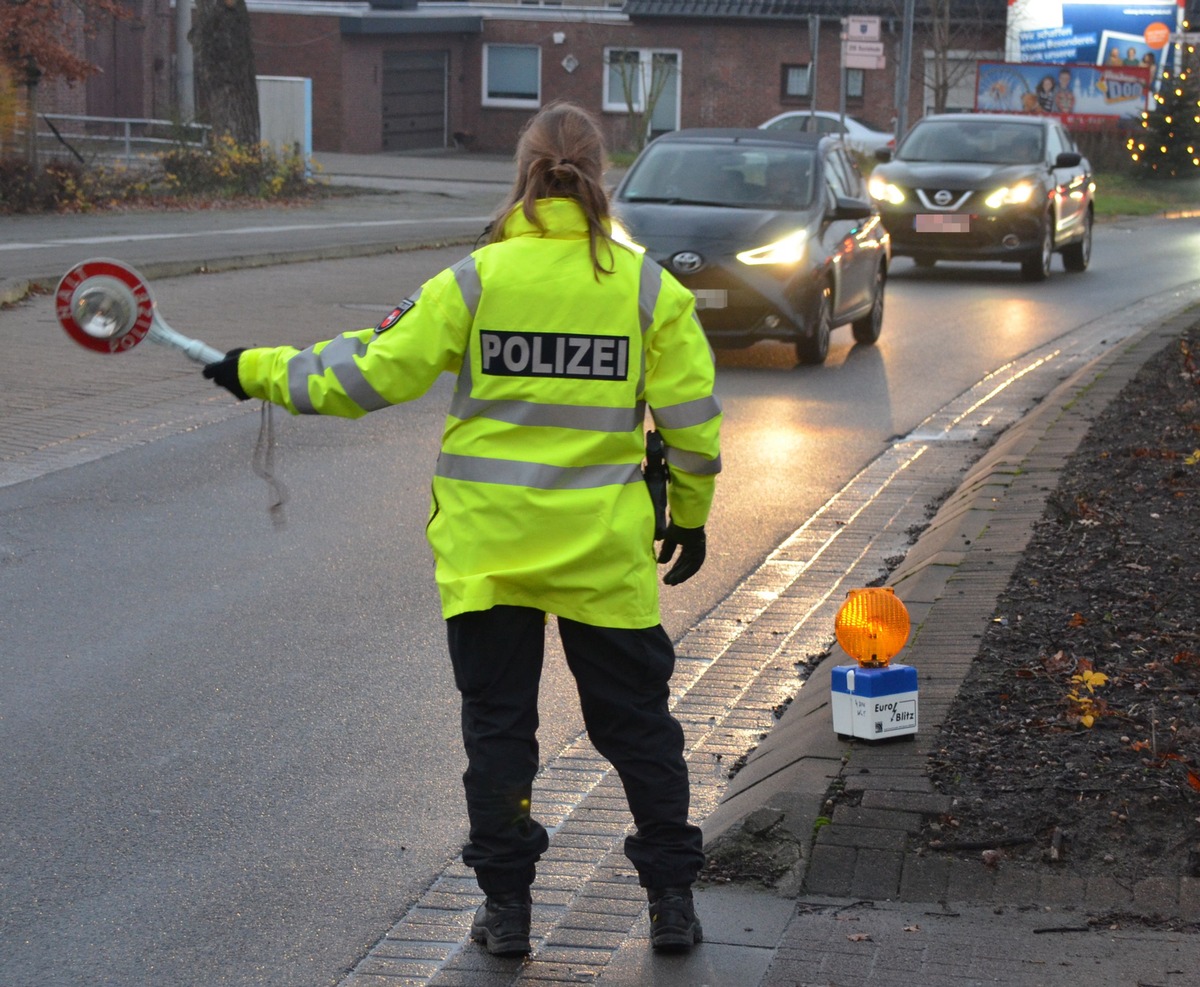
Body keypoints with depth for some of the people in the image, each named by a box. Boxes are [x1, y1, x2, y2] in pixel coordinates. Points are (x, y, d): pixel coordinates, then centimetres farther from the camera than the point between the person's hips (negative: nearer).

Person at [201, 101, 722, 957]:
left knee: (497, 723, 11)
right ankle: (673, 901, 17)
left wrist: (264, 371, 8)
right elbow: (691, 417, -1)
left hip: (486, 544, 0)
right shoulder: (650, 287, -4)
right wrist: (690, 516, 14)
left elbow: (374, 373, -5)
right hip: (604, 550, 1)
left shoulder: (475, 280, -7)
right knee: (637, 720, 13)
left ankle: (507, 906, 16)